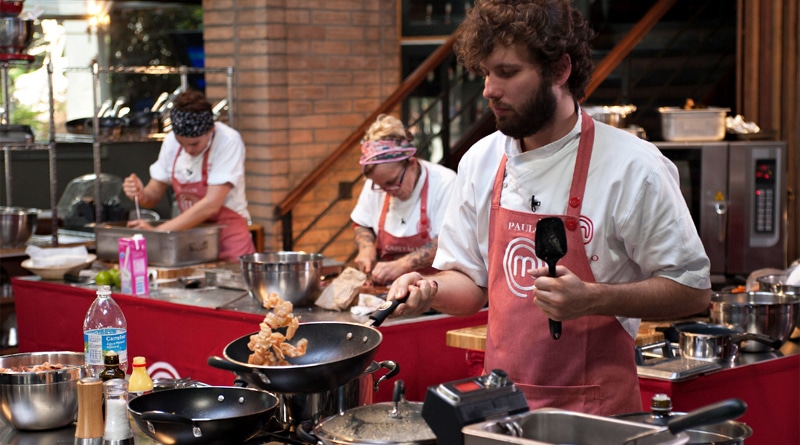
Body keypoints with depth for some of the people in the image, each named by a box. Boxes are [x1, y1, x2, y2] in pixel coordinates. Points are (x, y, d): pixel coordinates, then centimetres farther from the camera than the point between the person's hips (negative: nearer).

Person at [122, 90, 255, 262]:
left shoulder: (229, 141, -17)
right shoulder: (171, 141, -1)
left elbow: (211, 205, -25)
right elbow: (154, 194, 6)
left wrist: (158, 231, -27)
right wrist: (140, 194, -18)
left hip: (228, 236, -4)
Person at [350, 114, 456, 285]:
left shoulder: (444, 183, -13)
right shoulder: (375, 183, 5)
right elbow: (361, 224, 19)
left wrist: (402, 265, -26)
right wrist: (367, 248, -3)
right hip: (386, 287, 4)